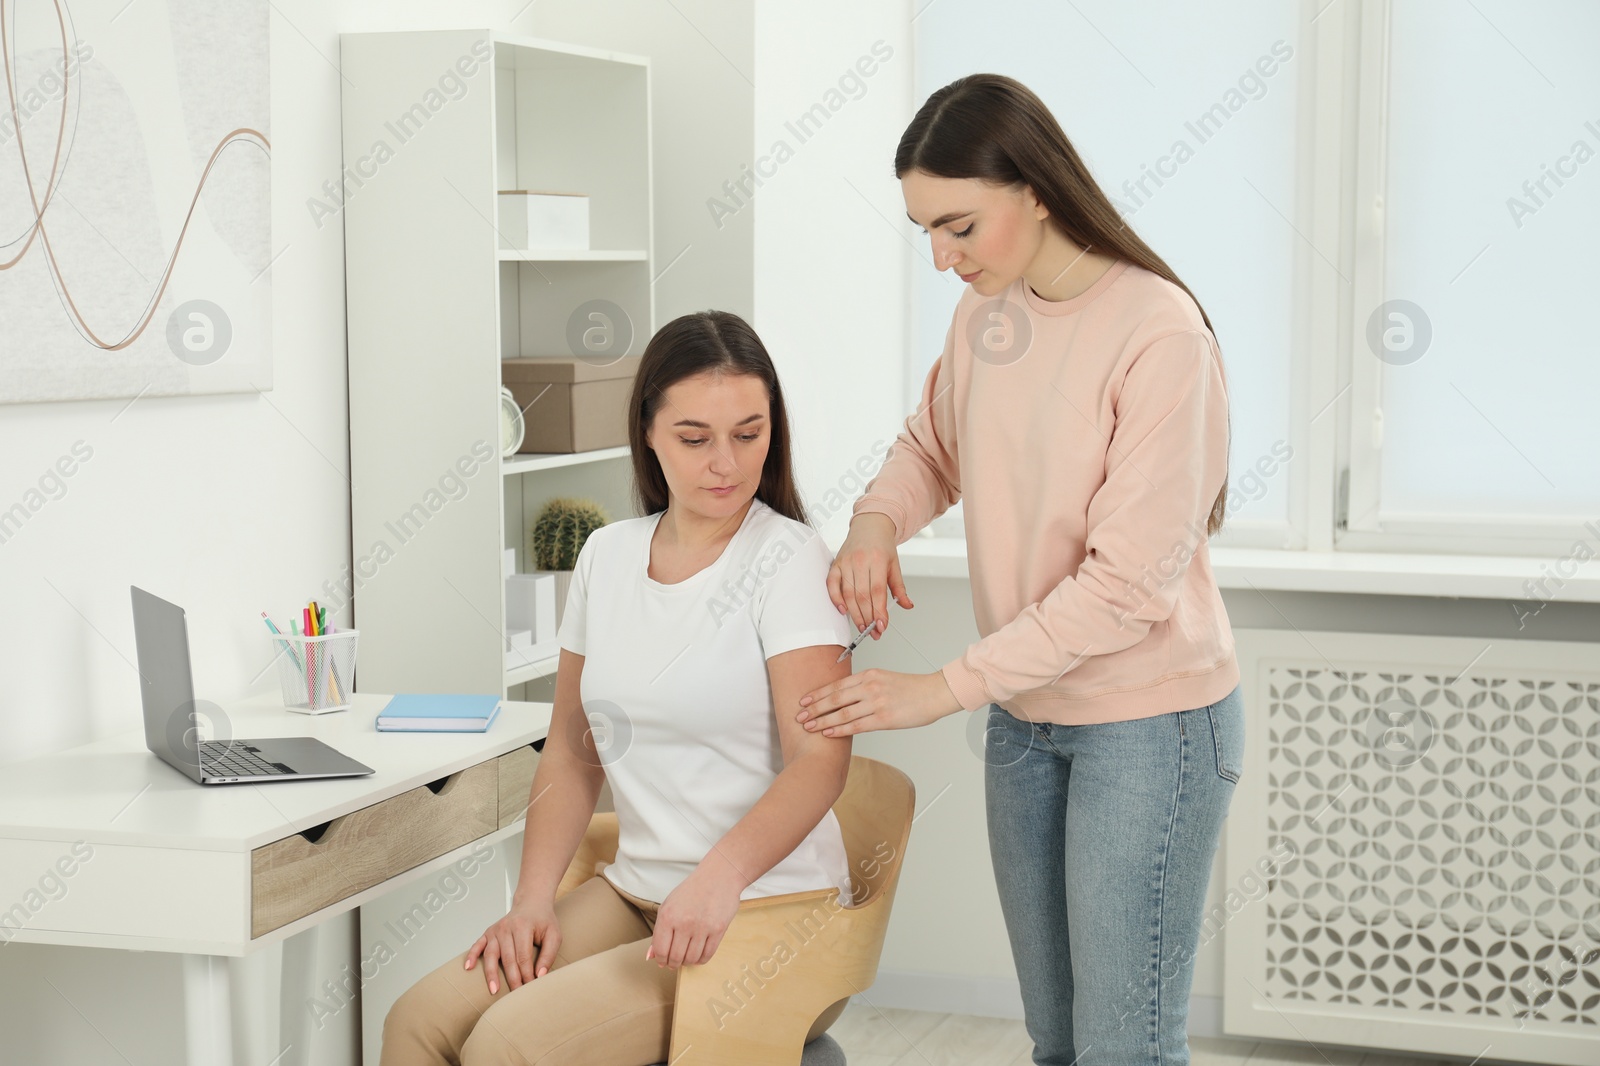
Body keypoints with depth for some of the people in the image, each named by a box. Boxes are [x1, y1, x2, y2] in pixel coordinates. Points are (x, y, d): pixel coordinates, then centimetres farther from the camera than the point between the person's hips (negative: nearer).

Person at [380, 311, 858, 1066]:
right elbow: (572, 751, 14)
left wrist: (720, 877, -34)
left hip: (769, 908, -6)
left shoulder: (788, 559, -9)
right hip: (634, 892, 6)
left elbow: (820, 757, -18)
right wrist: (532, 901, 0)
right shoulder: (607, 556, 10)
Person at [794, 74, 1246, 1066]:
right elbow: (932, 445, 20)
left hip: (1148, 724, -7)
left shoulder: (1159, 333, -21)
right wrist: (876, 522, -4)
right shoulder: (983, 314, 2)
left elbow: (1131, 580, -23)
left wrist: (946, 688, -21)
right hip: (1025, 716, 7)